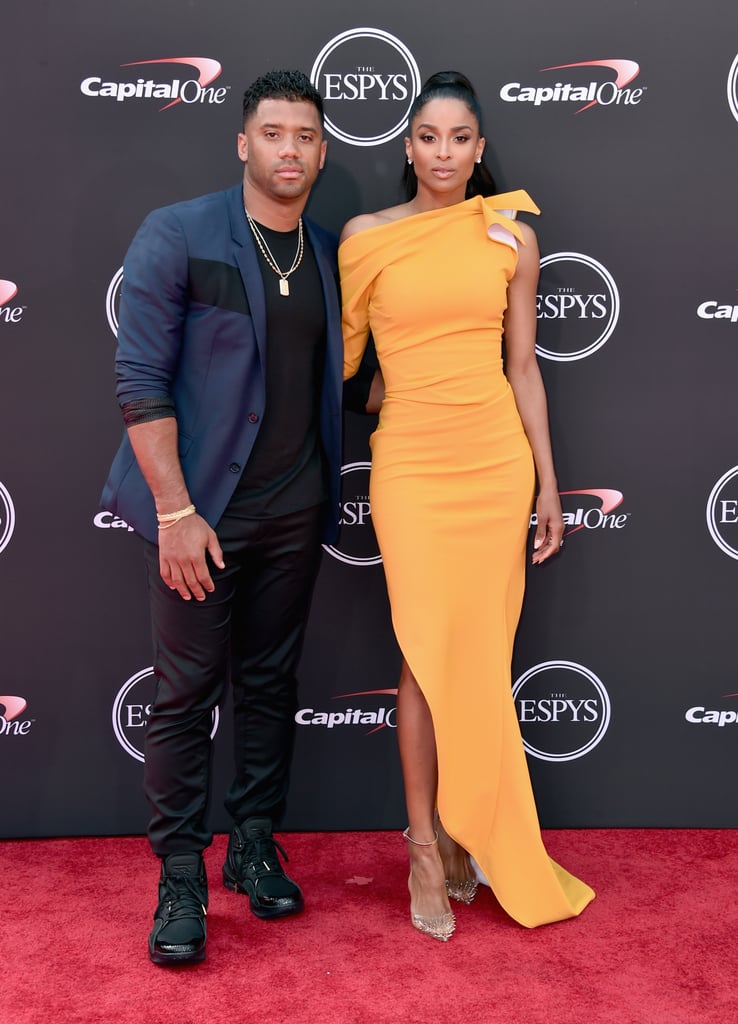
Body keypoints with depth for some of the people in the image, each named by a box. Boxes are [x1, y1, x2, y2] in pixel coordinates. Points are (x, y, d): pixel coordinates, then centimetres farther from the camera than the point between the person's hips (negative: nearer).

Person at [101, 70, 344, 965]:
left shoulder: (329, 254, 8)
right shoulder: (176, 236, -7)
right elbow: (140, 380, -12)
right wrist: (176, 512, -16)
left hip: (294, 511, 5)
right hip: (200, 506, -4)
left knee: (271, 682, 12)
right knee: (186, 692, 2)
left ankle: (255, 849, 28)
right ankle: (180, 878, 15)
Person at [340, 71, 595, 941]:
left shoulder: (511, 237, 5)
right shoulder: (366, 236, 1)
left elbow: (523, 366, 7)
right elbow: (339, 354, 8)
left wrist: (547, 481, 6)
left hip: (497, 461, 2)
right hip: (412, 466, -2)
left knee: (482, 657, 7)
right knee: (428, 656, 1)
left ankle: (463, 827, 24)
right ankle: (427, 848, 15)